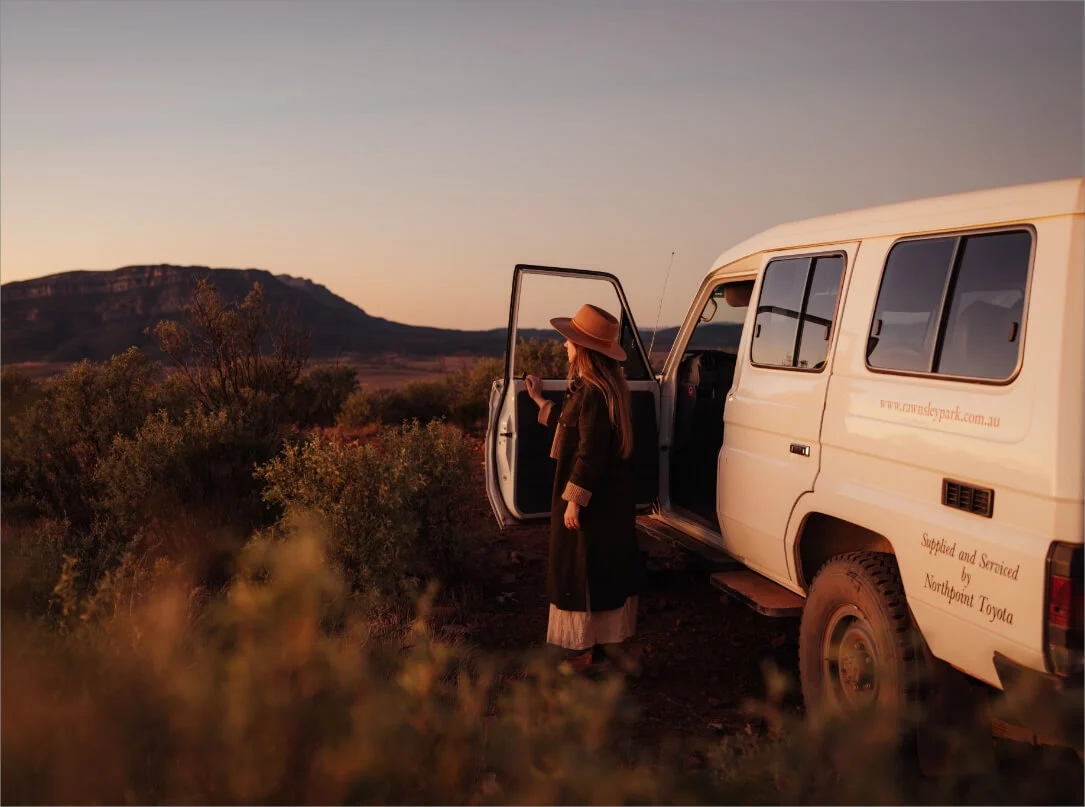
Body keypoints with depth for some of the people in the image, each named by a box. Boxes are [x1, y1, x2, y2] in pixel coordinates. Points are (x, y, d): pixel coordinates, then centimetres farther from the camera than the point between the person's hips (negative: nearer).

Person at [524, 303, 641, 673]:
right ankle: (611, 642, 29)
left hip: (592, 499, -10)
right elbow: (572, 427, 20)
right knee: (608, 570, 17)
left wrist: (574, 499, -22)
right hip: (611, 498, 10)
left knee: (584, 572, 1)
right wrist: (540, 400, 29)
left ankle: (586, 649, 13)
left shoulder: (592, 392, -23)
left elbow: (590, 452, -25)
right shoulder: (601, 386, 9)